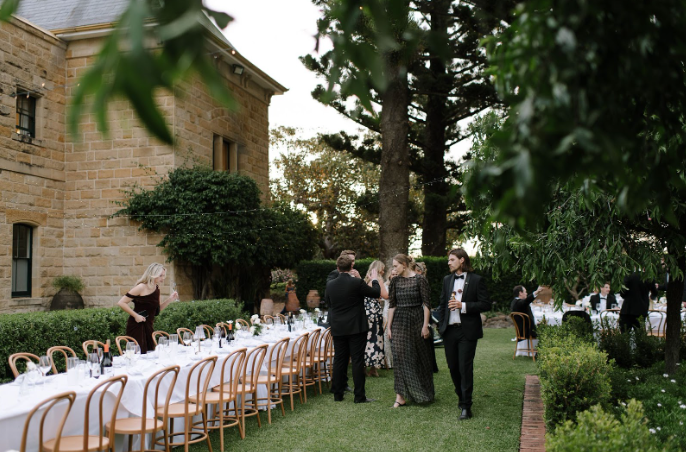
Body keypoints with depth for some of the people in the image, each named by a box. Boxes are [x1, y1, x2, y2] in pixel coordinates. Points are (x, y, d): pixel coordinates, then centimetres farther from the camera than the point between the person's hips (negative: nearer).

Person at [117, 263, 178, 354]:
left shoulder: (157, 289, 10)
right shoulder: (141, 287, -12)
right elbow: (121, 303, -14)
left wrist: (170, 299, 5)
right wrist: (136, 315, -17)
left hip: (149, 325, 8)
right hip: (137, 325, -8)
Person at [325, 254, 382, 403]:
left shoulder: (330, 285, -2)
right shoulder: (357, 283, -14)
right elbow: (376, 293, -3)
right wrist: (374, 280, 15)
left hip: (337, 329, 4)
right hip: (356, 328, -4)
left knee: (339, 361, 11)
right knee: (357, 361, 1)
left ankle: (337, 394, 18)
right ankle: (359, 396, 3)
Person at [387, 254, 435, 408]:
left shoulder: (420, 280, -6)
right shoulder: (395, 281, 6)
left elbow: (426, 304, -6)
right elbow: (392, 305, 8)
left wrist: (425, 325, -10)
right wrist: (389, 326, 5)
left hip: (417, 320, -3)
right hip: (400, 321, 3)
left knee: (419, 356, 7)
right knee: (400, 356, -4)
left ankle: (424, 392, 27)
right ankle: (401, 396, -3)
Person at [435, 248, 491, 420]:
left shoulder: (476, 280, -3)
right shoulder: (447, 280, 13)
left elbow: (486, 304, -7)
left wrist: (463, 306, -17)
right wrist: (441, 325, 11)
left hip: (467, 330, -5)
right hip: (449, 330, 5)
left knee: (465, 367, -5)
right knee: (453, 367, 10)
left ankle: (466, 406, 2)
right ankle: (461, 396, 30)